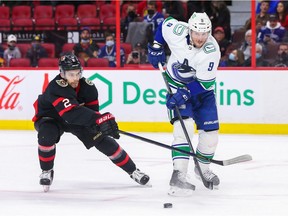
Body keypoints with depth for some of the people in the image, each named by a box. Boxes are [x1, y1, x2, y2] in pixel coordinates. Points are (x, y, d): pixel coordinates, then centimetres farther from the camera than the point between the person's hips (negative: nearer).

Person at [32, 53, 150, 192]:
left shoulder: (87, 86, -19)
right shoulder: (56, 88, -38)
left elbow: (92, 109, -9)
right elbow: (71, 112, -51)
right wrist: (98, 119, -60)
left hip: (78, 119, 4)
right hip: (50, 117, -4)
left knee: (103, 140, -7)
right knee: (46, 134, -36)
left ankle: (132, 171, 7)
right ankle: (46, 172, -12)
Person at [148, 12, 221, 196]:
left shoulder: (212, 51, -27)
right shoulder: (176, 30, -24)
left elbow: (205, 83, -25)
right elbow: (165, 23, 1)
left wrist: (185, 95, -35)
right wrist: (156, 47, -2)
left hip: (201, 88, 1)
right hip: (177, 85, -1)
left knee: (210, 132, 1)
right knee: (184, 126, -22)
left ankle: (203, 168, 30)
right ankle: (179, 175, -29)